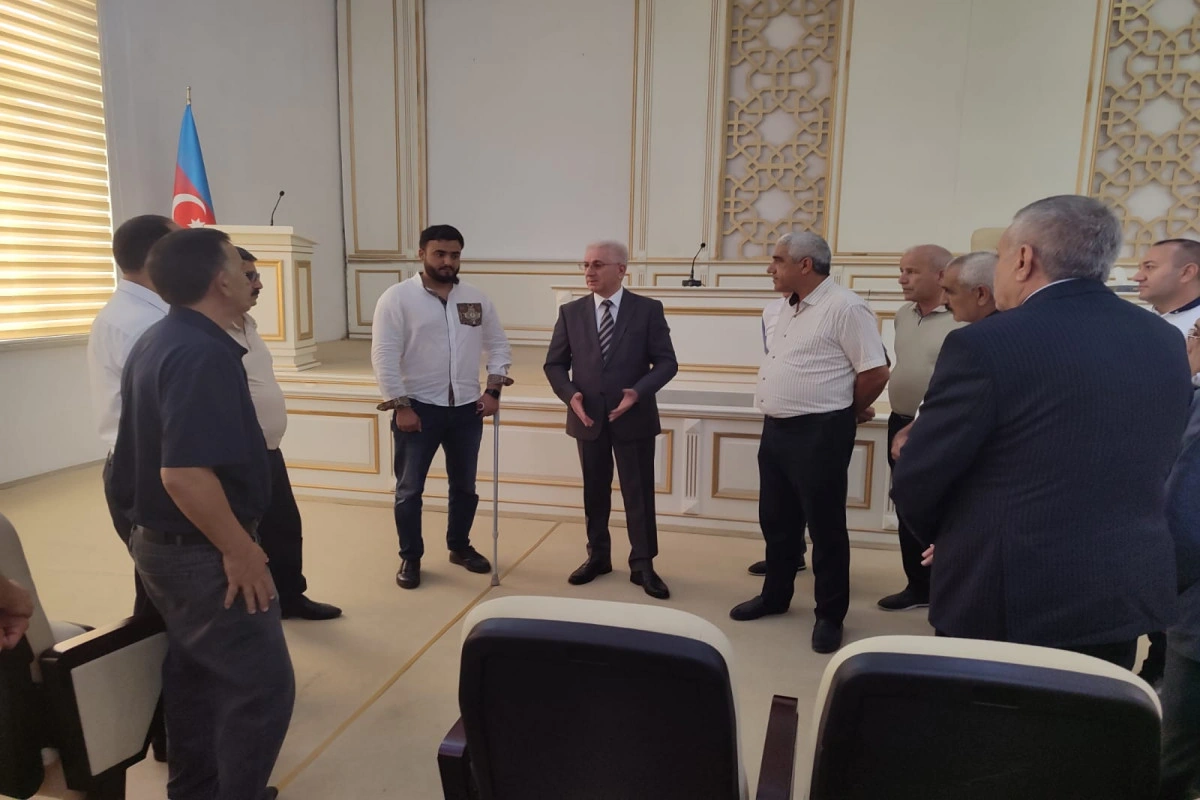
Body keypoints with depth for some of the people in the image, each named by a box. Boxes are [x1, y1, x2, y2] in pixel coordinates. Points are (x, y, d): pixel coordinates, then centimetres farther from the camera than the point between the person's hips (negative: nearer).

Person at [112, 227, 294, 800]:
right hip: (201, 552, -10)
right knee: (262, 684, 1)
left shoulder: (158, 340, 8)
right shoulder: (203, 352, -25)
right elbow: (184, 473, -32)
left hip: (162, 540, 10)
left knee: (195, 671, 22)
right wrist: (239, 550, -22)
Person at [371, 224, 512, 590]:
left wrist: (493, 389, 2)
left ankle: (460, 546, 35)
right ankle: (410, 558, 22)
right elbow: (384, 356, -11)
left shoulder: (477, 299, 6)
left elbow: (498, 345, 13)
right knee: (409, 488, 6)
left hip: (466, 408, 4)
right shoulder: (398, 297, -7)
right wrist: (400, 405, -15)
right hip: (418, 408, -4)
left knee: (464, 485, 16)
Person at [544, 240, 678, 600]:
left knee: (638, 494, 5)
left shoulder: (648, 310, -3)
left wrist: (638, 392, -20)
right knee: (594, 493, 14)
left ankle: (642, 564, 19)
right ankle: (598, 556, 31)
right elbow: (555, 364, 6)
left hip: (634, 418, -2)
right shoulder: (571, 312, 3)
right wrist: (570, 395, -12)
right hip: (588, 419, 2)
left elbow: (666, 362, -4)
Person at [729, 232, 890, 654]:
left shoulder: (845, 307, -15)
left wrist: (850, 411, -2)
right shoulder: (792, 308, 13)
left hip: (818, 434, -9)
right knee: (776, 521, 19)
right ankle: (775, 595, 36)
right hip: (775, 430, 9)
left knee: (825, 527, 5)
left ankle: (830, 616, 20)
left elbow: (876, 372, -16)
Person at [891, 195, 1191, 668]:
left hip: (1006, 598, -6)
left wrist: (947, 538, 8)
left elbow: (916, 484, -13)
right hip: (1129, 594, 6)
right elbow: (1150, 472, 10)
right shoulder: (1165, 342, 3)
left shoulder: (986, 345, -19)